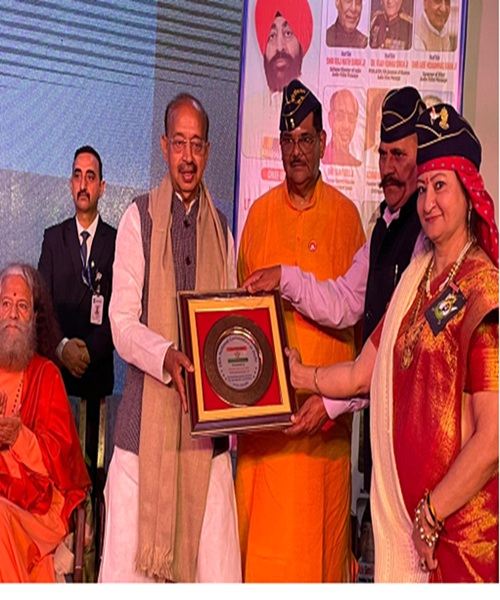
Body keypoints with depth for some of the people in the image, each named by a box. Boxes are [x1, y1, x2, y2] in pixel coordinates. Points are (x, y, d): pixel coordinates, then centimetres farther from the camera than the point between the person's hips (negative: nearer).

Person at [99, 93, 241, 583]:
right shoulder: (138, 219, 1)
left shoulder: (221, 229, 14)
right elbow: (122, 324, -6)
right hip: (145, 418, -3)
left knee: (217, 571, 2)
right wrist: (166, 356, -23)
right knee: (126, 568, -1)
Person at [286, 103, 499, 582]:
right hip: (401, 515, 7)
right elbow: (363, 373, 15)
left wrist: (431, 514, -13)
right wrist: (299, 376, 22)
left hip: (460, 526, -6)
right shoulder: (415, 278, 9)